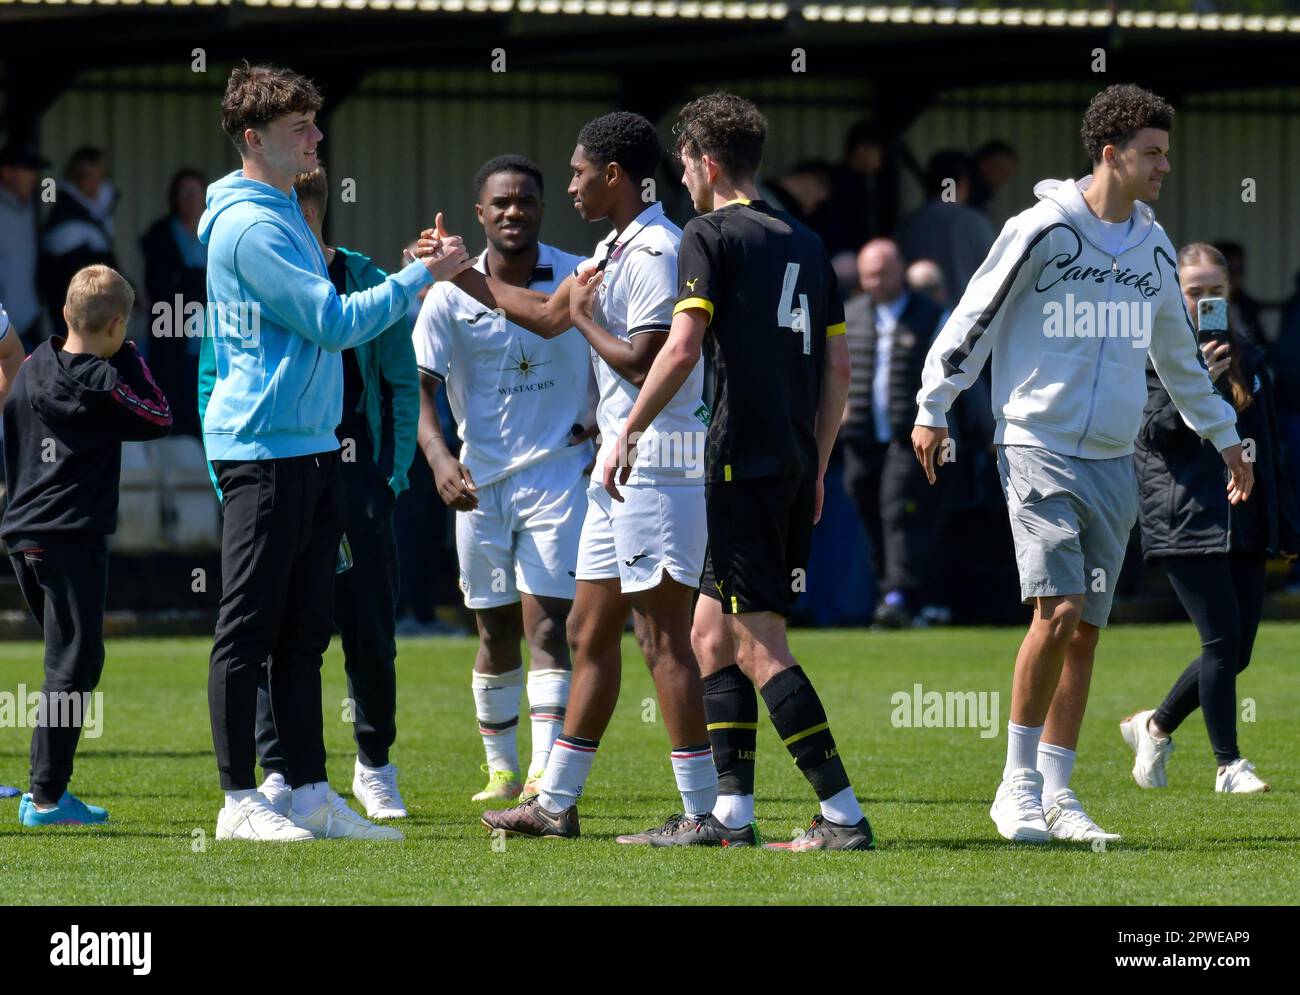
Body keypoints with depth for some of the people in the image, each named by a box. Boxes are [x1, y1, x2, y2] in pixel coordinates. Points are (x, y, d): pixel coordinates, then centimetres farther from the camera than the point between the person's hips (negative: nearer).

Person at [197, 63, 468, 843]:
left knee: (305, 631, 10)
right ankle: (239, 801, -1)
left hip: (312, 448, 10)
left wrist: (421, 272, 13)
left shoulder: (286, 215, 17)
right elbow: (334, 322, -19)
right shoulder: (249, 225, -15)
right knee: (249, 631, -4)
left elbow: (328, 324, 22)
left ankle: (312, 793, 13)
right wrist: (421, 276, -12)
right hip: (262, 450, -10)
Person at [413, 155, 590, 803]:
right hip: (479, 480, 2)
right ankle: (500, 769, 24)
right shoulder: (450, 296, -1)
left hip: (559, 473, -2)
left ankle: (546, 780, -19)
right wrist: (438, 456, -23)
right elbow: (419, 386, -6)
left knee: (545, 623, -12)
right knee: (496, 632, 9)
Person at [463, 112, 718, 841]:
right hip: (621, 466, 11)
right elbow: (547, 315, 29)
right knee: (590, 633, 14)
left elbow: (644, 364, -23)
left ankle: (701, 810, -8)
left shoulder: (656, 252, -16)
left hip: (661, 466, -11)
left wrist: (586, 318, -7)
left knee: (664, 639, -9)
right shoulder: (614, 249, 17)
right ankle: (556, 803, 20)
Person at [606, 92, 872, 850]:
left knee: (759, 645, -7)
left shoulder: (711, 235, -5)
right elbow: (838, 367, 17)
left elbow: (682, 347, -14)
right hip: (796, 464, 8)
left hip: (744, 461, -8)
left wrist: (629, 434, -6)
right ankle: (732, 813, 12)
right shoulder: (805, 243, 17)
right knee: (712, 632, 15)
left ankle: (843, 814, -13)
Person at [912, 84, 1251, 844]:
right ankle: (1019, 785, -7)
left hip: (1113, 461, 6)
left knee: (1085, 632, 4)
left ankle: (1056, 794, 10)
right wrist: (934, 408, -5)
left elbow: (1178, 351, 27)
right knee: (1058, 610, -17)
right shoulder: (1043, 230, -7)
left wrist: (1223, 435, 33)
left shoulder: (1154, 248, 13)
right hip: (1040, 447, -6)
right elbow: (973, 319, -2)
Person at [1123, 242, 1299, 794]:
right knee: (1223, 641, -10)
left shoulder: (1248, 358, 14)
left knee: (1235, 651, 4)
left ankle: (1155, 726, 26)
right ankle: (1228, 765, 0)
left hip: (1244, 523, 6)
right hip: (1186, 517, -6)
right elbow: (1154, 431, -11)